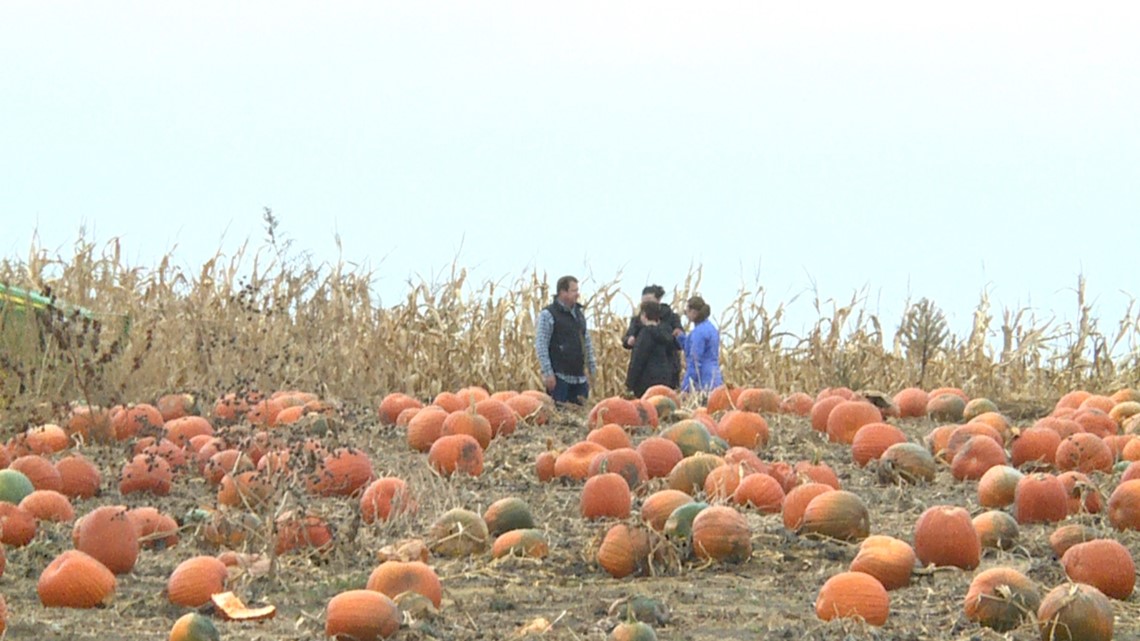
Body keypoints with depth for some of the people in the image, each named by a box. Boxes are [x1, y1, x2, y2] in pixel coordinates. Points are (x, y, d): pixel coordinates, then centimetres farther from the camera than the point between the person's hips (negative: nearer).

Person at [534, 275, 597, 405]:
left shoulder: (579, 314, 16)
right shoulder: (548, 314, -6)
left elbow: (587, 343, 22)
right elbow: (541, 345, -11)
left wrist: (592, 369, 18)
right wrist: (547, 373, -17)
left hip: (579, 377, 7)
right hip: (559, 377, -7)